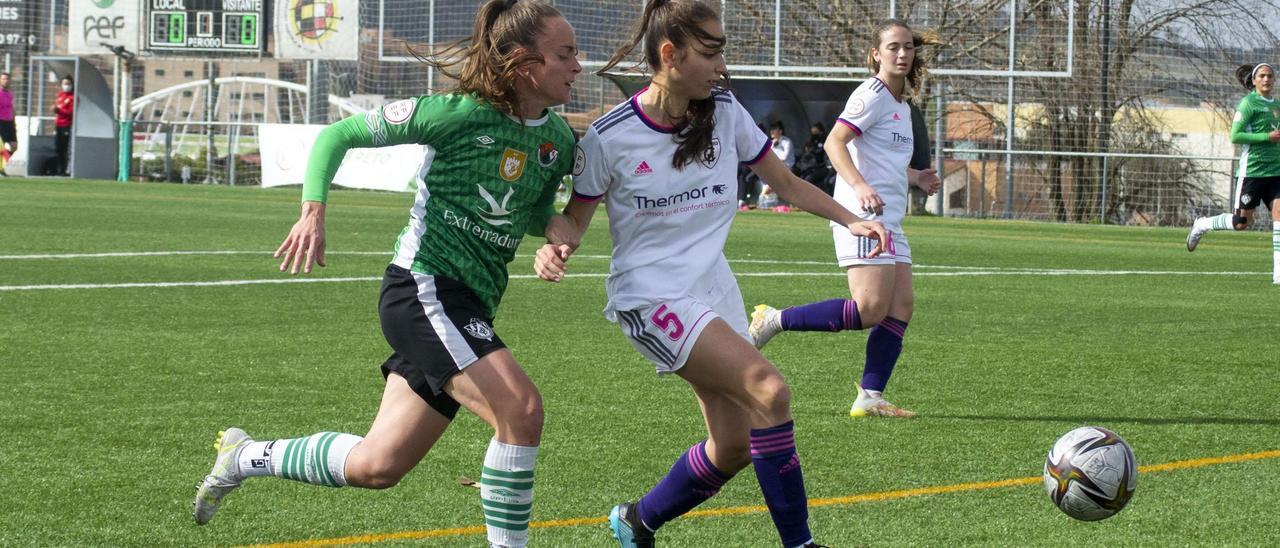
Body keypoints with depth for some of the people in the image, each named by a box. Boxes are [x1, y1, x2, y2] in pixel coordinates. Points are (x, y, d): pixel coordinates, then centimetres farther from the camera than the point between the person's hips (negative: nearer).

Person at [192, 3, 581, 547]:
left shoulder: (558, 141, 6)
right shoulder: (461, 113, -13)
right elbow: (339, 134, -4)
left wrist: (553, 223, 0)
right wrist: (313, 212, -16)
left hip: (469, 308, 8)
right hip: (424, 286, -8)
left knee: (375, 466, 12)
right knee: (521, 408, -25)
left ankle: (245, 455, 33)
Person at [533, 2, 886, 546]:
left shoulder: (725, 113, 0)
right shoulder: (609, 137, -12)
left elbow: (785, 182, 11)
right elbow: (575, 218, -3)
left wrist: (851, 220, 1)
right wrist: (554, 250, -24)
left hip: (714, 288, 6)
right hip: (651, 296, -6)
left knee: (734, 447, 5)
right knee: (769, 390, -24)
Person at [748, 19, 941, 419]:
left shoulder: (901, 105, 21)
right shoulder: (873, 95, -8)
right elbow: (835, 142, -19)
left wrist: (913, 178, 24)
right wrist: (861, 187, -32)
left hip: (887, 218, 10)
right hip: (863, 217, -10)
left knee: (901, 307, 1)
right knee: (870, 309, -17)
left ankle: (870, 398, 1)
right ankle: (773, 321, -8)